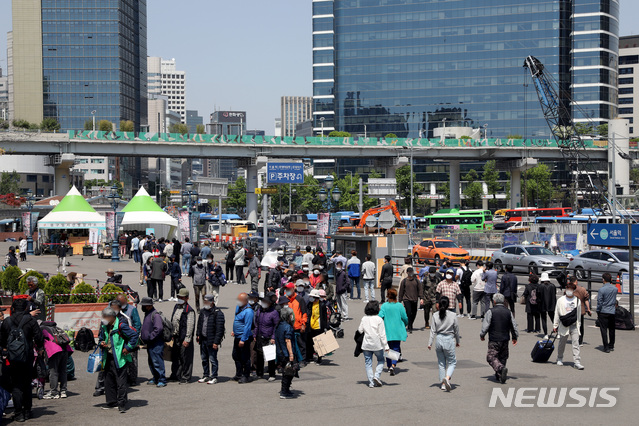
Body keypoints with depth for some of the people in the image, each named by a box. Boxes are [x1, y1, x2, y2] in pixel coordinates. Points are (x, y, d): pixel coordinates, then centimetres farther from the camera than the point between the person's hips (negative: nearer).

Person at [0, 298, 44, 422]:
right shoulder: (31, 320, -5)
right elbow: (39, 337, -5)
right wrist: (40, 349, 13)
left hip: (12, 358, 0)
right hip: (27, 357, 0)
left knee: (16, 386, 4)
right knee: (27, 385, 12)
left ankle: (19, 413, 1)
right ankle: (27, 411, 16)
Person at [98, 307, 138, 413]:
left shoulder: (121, 326, -12)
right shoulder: (104, 327, 11)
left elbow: (134, 335, -13)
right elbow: (101, 338, 28)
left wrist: (128, 348, -12)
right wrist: (101, 343, 5)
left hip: (119, 358, -8)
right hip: (108, 358, 8)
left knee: (120, 382, -7)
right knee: (108, 381, 12)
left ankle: (122, 404, -3)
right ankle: (112, 402, 23)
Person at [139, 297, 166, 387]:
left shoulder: (155, 315, -16)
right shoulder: (147, 314, 16)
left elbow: (159, 328, -26)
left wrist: (150, 337, -20)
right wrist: (142, 334, 16)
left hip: (156, 344, -10)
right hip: (150, 343, 10)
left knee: (157, 361, -10)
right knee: (151, 362, 15)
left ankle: (162, 380, -6)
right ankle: (155, 379, 24)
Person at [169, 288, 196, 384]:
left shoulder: (189, 310, -14)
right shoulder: (176, 307, 12)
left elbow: (190, 326, -16)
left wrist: (187, 339, -18)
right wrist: (171, 334, 19)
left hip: (184, 338, -8)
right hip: (175, 336, 8)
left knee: (185, 358, -1)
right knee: (175, 357, 17)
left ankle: (185, 378, 8)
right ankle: (175, 375, 30)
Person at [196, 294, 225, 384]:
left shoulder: (218, 313, -14)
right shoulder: (203, 311, 10)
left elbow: (219, 329, -16)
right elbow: (199, 324, 23)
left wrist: (216, 342, -19)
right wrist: (198, 335, 12)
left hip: (211, 341, -8)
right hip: (203, 339, 8)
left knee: (212, 359, -1)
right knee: (204, 359, 16)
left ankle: (214, 377, 8)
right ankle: (206, 376, 28)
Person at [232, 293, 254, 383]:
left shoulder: (248, 311, -21)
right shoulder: (238, 307, 8)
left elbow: (247, 327, -22)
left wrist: (243, 340, -21)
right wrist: (234, 331, 21)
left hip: (244, 338, -9)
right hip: (237, 337, 9)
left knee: (245, 358, 1)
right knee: (236, 356, 17)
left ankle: (245, 376, 11)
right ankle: (239, 374, 29)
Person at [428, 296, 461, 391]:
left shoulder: (435, 315, -4)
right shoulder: (453, 315, -7)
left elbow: (433, 331, -2)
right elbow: (456, 330, 2)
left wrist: (430, 343, 4)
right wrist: (457, 341, 16)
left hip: (439, 340, 2)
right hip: (449, 340, -2)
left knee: (441, 363, 14)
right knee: (452, 362, 9)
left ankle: (443, 384, 16)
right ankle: (447, 377, -17)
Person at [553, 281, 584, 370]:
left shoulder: (577, 300, 6)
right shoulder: (561, 300, 2)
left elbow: (578, 313, 14)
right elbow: (557, 313, 5)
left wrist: (578, 324, 14)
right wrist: (555, 325, 4)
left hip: (574, 326, 0)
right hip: (563, 326, 0)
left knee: (576, 343, -8)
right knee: (562, 343, 13)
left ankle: (577, 362, -11)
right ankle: (559, 359, 33)